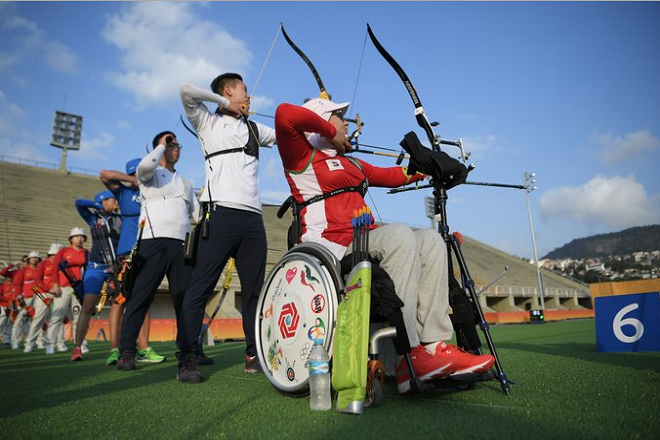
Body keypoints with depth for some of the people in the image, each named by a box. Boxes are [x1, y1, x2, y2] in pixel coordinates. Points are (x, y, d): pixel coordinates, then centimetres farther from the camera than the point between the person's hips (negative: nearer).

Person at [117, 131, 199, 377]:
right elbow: (144, 167, -13)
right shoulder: (151, 173, 12)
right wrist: (161, 145, 0)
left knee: (185, 298, 3)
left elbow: (198, 213, 26)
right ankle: (127, 352, -4)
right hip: (154, 242, -5)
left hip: (181, 245, 5)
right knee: (141, 296, -8)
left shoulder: (186, 184, 28)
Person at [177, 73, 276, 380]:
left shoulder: (254, 129, 27)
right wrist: (225, 103, 6)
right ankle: (188, 357, -1)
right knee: (201, 286, -7)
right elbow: (187, 90, -2)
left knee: (254, 289, 5)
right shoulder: (208, 123, 12)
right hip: (221, 213, -5)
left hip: (252, 217, 5)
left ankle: (254, 355, 12)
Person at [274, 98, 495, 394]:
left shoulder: (352, 164, 30)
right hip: (331, 245, -9)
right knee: (400, 235, -31)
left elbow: (390, 176, 34)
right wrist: (330, 131, -2)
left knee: (430, 240, -8)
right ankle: (408, 359, -31)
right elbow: (285, 114, -13)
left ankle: (434, 346, -19)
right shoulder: (302, 156, 5)